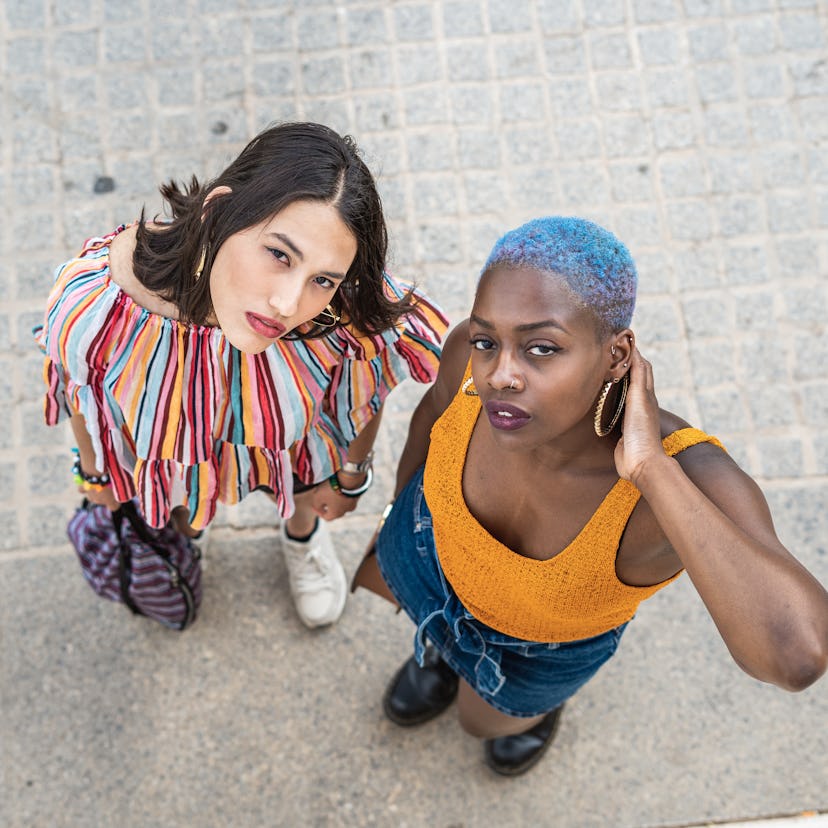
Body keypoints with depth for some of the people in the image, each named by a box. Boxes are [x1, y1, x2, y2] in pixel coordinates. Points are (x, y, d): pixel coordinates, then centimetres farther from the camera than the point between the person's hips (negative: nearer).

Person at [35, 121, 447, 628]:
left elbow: (362, 393, -17)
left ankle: (303, 536, 74)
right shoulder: (91, 300, -42)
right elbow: (83, 393, -17)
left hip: (294, 440, 0)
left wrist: (353, 474, 1)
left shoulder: (347, 315, -43)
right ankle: (182, 531, 74)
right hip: (164, 448, 0)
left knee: (304, 499, 35)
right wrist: (96, 470, 2)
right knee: (182, 517, 36)